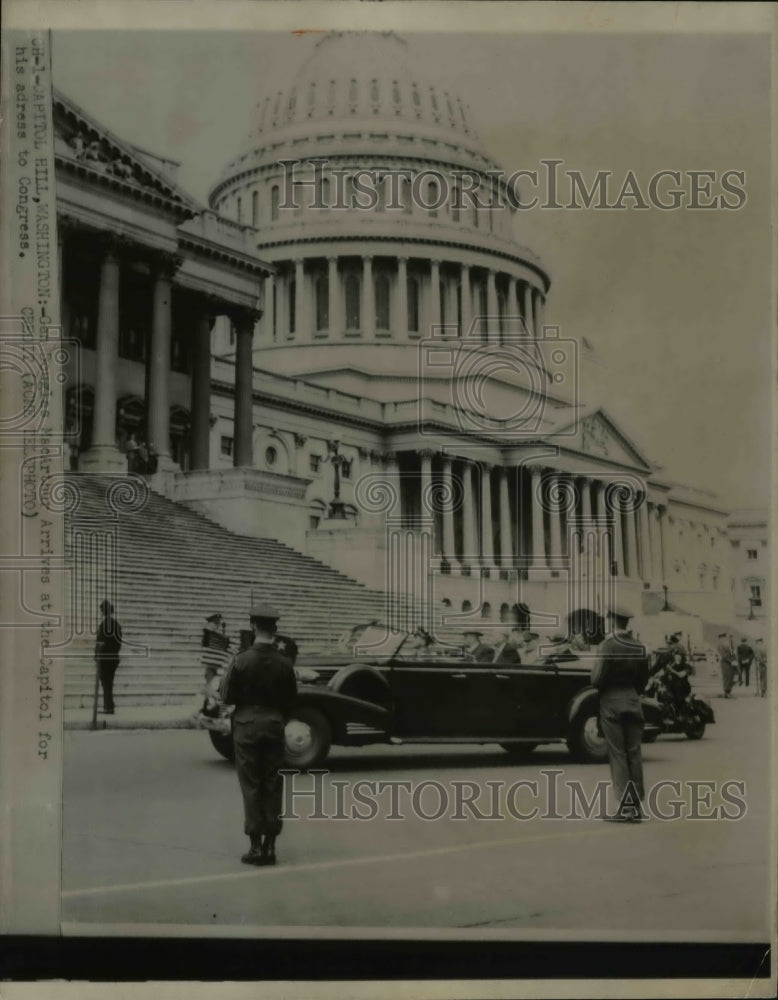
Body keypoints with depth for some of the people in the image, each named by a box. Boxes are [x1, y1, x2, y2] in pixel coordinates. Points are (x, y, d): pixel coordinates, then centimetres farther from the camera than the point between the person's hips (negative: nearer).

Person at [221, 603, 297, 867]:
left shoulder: (241, 660, -12)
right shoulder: (284, 663, -5)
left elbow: (227, 697, -7)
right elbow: (291, 700, 3)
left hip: (247, 725, -2)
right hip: (274, 725, 2)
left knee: (251, 786, 4)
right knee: (273, 786, 9)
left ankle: (255, 846, 2)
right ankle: (270, 845, 11)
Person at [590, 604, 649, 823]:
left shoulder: (608, 645, -13)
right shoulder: (639, 647, 4)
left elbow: (596, 678, -13)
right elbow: (644, 678, 10)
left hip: (611, 701, -5)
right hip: (633, 701, 5)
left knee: (617, 753, -1)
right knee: (634, 752, 8)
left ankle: (625, 806, -3)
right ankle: (637, 806, 10)